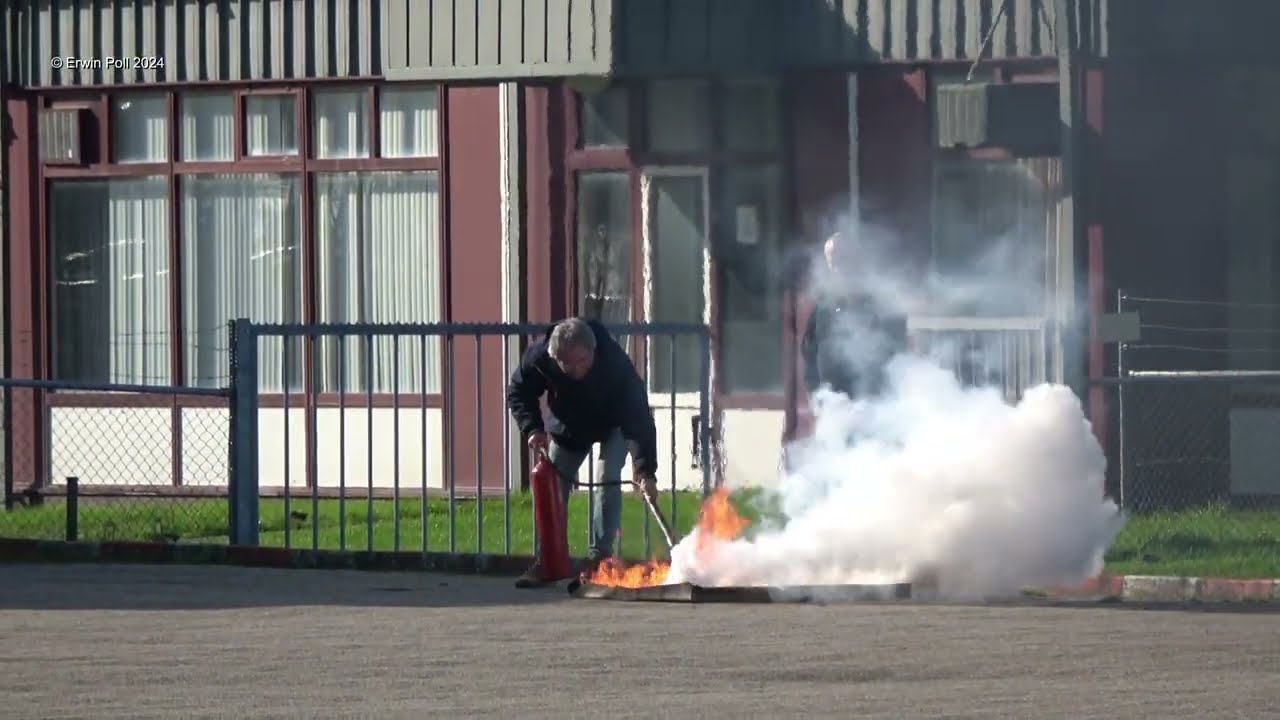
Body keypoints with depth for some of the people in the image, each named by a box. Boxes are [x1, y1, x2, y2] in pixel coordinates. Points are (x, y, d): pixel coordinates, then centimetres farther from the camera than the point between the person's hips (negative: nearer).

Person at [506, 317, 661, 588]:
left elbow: (638, 416, -44)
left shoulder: (615, 364, -42)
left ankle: (599, 556, -15)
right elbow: (518, 392, -13)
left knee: (607, 481, -20)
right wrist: (533, 428, -30)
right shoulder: (539, 359, -34)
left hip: (613, 424, -3)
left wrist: (645, 469, -53)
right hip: (568, 426, 3)